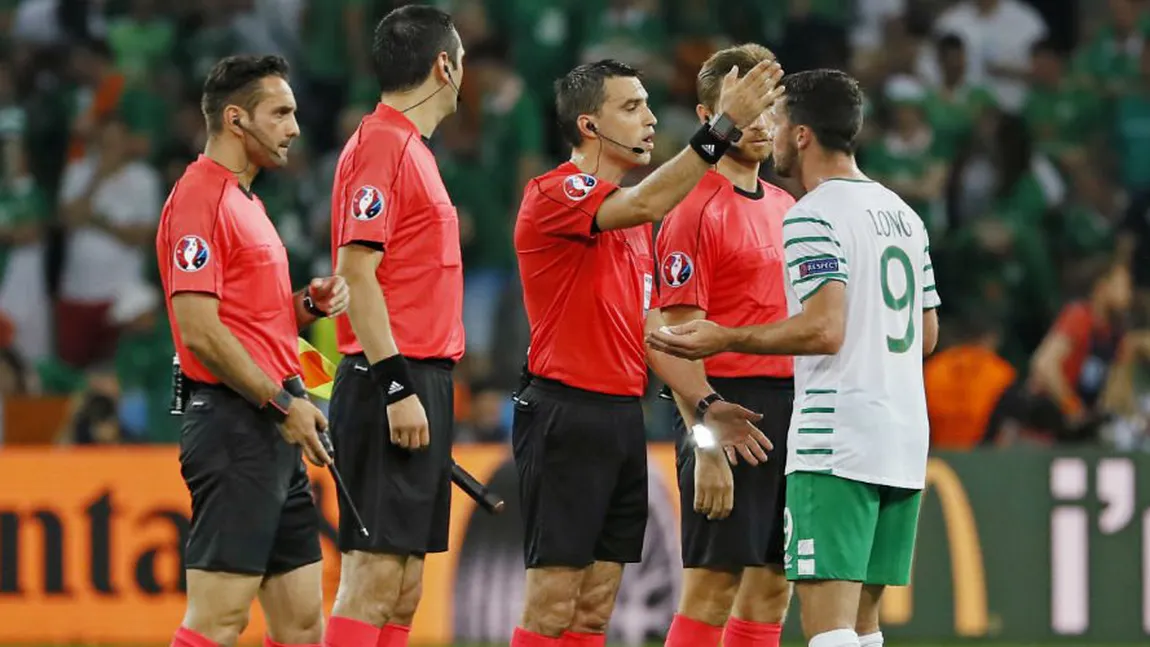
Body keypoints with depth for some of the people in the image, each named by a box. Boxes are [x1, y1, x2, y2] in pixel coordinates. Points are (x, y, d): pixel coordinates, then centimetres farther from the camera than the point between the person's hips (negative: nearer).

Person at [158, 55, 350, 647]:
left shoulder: (245, 201, 20)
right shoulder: (199, 198, -11)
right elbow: (200, 332, -18)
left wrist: (309, 305, 6)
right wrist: (281, 404, -15)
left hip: (276, 434, 10)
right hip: (234, 425, -10)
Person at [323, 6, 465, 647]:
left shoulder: (413, 152, 18)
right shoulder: (381, 145, -10)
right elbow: (357, 272, -17)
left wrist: (427, 390, 17)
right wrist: (397, 386, -21)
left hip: (423, 383, 10)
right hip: (396, 382, -10)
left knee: (403, 590, 8)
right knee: (373, 579, -12)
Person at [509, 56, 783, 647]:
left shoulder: (634, 222, 18)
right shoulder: (553, 193, -10)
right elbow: (645, 205, -29)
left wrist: (705, 402, 7)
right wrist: (721, 128, -32)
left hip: (623, 418, 9)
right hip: (565, 415, -9)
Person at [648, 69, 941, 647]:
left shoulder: (813, 216, -9)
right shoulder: (904, 214, 17)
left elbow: (825, 329, -19)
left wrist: (726, 339, -12)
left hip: (835, 443, -8)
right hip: (905, 442, 8)